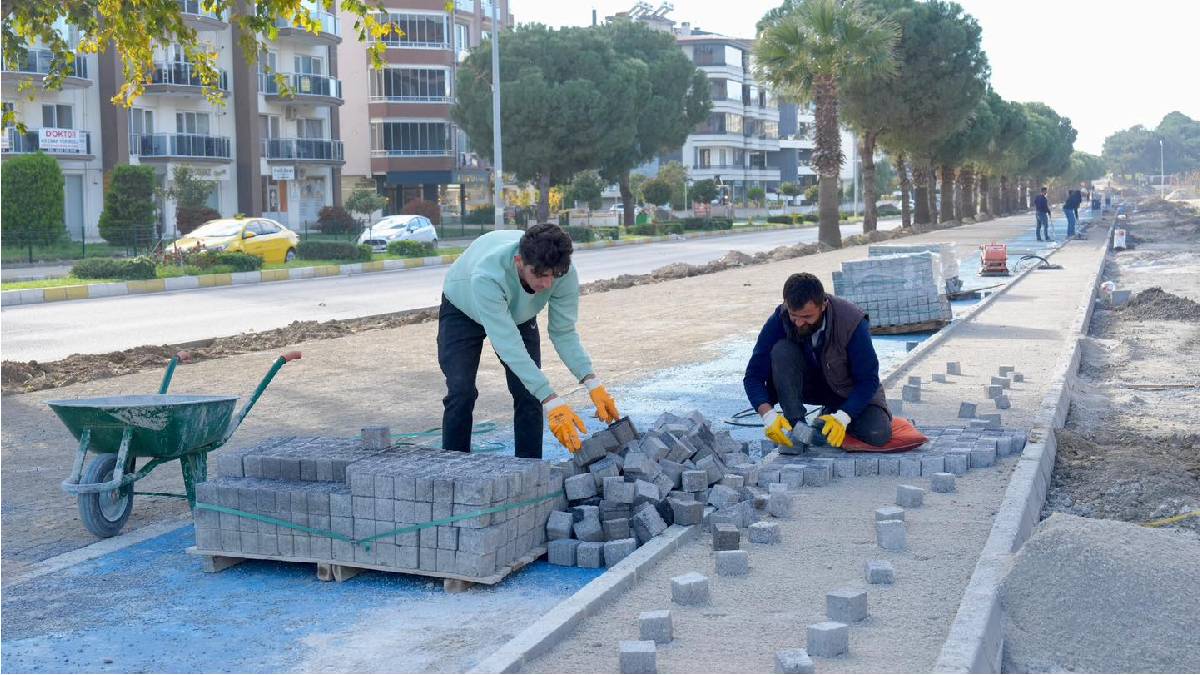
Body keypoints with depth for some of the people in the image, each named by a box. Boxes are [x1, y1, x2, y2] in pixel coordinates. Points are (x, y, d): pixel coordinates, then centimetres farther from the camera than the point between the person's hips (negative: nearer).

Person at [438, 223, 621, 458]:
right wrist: (552, 403, -52)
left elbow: (564, 333, -21)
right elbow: (507, 344, -47)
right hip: (463, 311, -3)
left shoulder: (565, 273, -33)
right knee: (461, 392, -17)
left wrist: (593, 383, -34)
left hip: (518, 314, 4)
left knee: (529, 392, -8)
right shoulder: (487, 276, -47)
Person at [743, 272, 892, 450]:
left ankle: (833, 413, 6)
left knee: (878, 434, -26)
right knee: (781, 351, -29)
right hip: (810, 386, 1)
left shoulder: (852, 322, -30)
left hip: (851, 390, 0)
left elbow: (868, 380, -25)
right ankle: (796, 425, -22)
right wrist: (768, 414, -39)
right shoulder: (779, 320, -24)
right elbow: (754, 375, -22)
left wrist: (843, 417, -39)